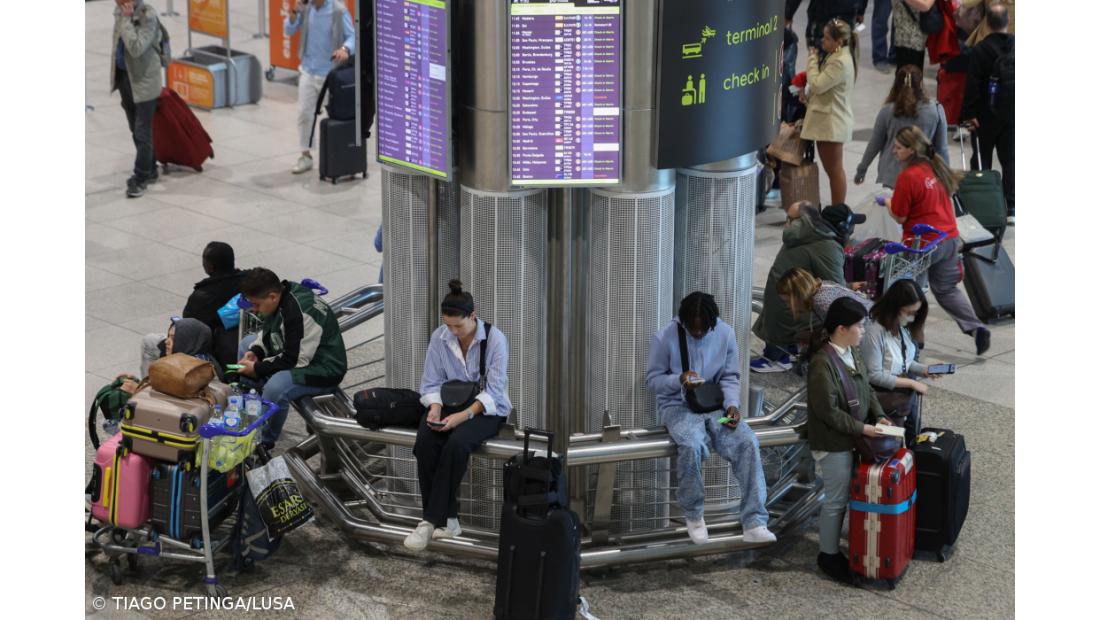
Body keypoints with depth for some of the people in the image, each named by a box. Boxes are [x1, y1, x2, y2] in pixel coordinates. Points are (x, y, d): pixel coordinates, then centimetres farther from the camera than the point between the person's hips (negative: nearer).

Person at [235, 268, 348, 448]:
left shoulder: (298, 313, -33)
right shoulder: (282, 295, -5)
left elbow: (295, 360, -28)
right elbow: (268, 331, 12)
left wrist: (258, 369, -19)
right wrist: (255, 351, -6)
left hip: (323, 369, -11)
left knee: (275, 387, -35)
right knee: (247, 344, 16)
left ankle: (265, 443, -12)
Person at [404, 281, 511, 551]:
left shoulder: (495, 339, -16)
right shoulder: (439, 337, -5)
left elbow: (493, 391, -18)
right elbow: (431, 382, 1)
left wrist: (464, 415, -31)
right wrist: (435, 408, -20)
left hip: (487, 409, -4)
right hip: (450, 403, 4)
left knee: (456, 443, -35)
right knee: (424, 443, -29)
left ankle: (432, 520, -27)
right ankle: (447, 519, -23)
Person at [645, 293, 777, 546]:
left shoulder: (725, 333, -3)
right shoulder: (665, 337, -11)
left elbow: (731, 377, 4)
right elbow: (652, 378, -3)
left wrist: (732, 404, -15)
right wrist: (679, 380, -22)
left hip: (716, 405, 3)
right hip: (678, 406, -3)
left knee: (748, 442, -25)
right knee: (691, 446, -35)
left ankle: (754, 523, -24)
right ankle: (693, 514, -10)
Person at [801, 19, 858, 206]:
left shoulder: (840, 62, -20)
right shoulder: (836, 57, 13)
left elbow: (817, 85, -21)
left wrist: (813, 59, -10)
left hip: (832, 122, -10)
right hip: (826, 120, 10)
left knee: (835, 169, -3)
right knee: (831, 169, 15)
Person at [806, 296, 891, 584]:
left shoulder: (853, 353, 4)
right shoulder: (822, 363, -24)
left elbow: (867, 390, 16)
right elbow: (828, 411, -24)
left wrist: (879, 415, 0)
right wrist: (862, 428, -20)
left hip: (852, 439, 8)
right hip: (833, 443, -8)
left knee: (844, 496, 16)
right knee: (836, 500, 3)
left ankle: (829, 541, 31)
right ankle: (828, 554, 18)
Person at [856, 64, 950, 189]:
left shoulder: (887, 112, -5)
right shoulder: (936, 110, -4)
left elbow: (874, 145, 5)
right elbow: (941, 148, 2)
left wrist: (861, 169, 19)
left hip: (892, 176, 0)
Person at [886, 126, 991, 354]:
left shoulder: (908, 177, -20)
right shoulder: (937, 167, 3)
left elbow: (899, 217, -14)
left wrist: (887, 203, 5)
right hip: (950, 239, 7)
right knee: (946, 289, 19)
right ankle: (976, 328, 5)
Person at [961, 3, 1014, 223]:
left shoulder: (980, 50, -13)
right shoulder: (1016, 45, -3)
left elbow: (973, 85, -16)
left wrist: (970, 113, -12)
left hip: (987, 114, -3)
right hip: (1012, 113, 3)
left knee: (982, 159, 9)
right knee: (1010, 159, 6)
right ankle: (1010, 208, 0)